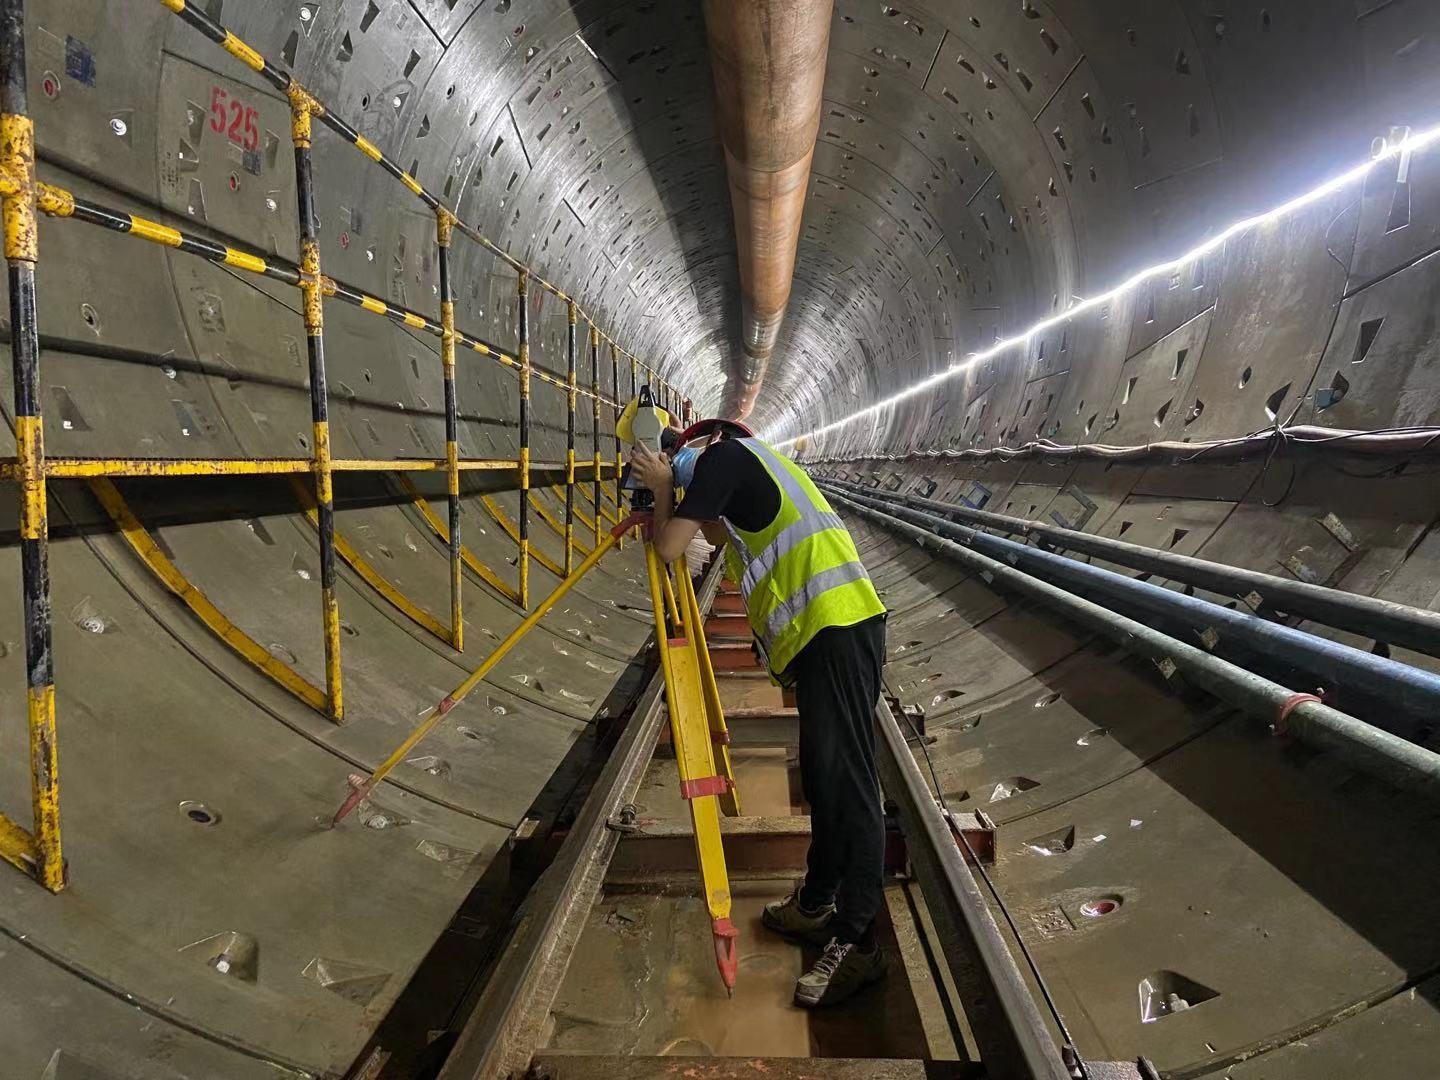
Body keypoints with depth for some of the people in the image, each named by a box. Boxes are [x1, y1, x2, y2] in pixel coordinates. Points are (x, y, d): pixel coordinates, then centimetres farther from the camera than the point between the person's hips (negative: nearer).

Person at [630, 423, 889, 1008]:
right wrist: (668, 490, 26)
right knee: (824, 777, 16)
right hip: (827, 630, 10)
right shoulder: (750, 459, 25)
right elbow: (720, 533, 34)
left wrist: (664, 488, 13)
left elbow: (669, 547, -4)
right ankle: (816, 904, 28)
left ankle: (856, 942, -1)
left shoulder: (722, 454, -3)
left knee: (846, 782, -7)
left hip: (836, 629, -10)